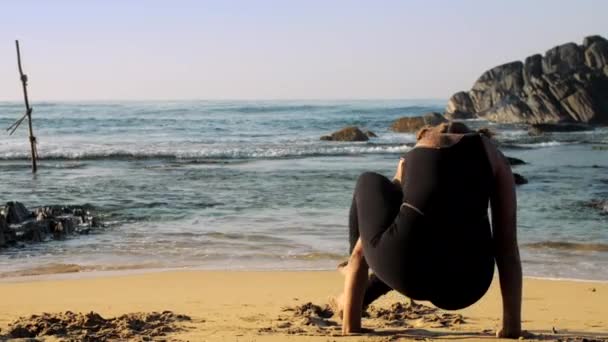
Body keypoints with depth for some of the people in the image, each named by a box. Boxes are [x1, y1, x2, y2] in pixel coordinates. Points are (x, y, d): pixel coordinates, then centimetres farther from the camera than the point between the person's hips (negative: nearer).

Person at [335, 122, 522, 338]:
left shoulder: (410, 157, 27)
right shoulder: (492, 155, 24)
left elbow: (360, 251, 28)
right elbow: (507, 246, 19)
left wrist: (350, 327, 33)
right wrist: (513, 325, 20)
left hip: (406, 272, 0)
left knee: (369, 183, 29)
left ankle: (353, 298, 41)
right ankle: (364, 296, 43)